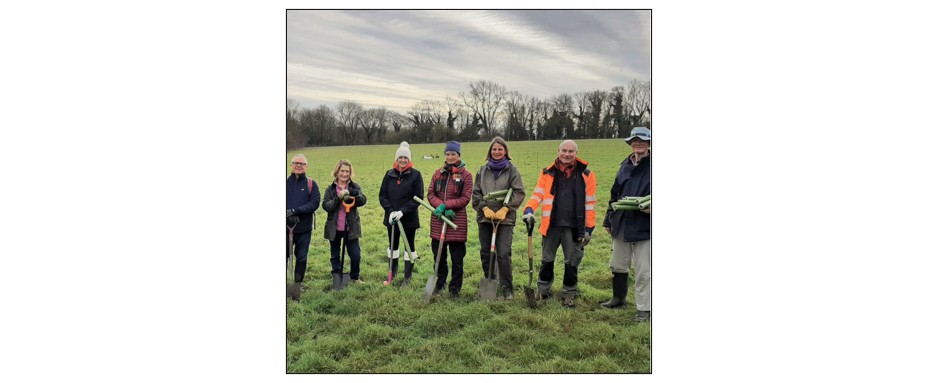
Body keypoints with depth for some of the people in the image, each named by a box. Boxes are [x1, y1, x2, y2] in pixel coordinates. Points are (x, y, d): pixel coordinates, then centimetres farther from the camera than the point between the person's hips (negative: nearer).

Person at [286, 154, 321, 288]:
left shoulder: (311, 184, 2)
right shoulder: (286, 182, 2)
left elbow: (315, 203, -8)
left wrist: (296, 210, -19)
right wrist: (289, 215, -17)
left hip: (304, 228, 1)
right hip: (286, 226, 0)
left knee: (302, 257, 10)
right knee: (284, 255, 2)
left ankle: (299, 282, 24)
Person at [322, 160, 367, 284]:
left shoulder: (354, 187, 0)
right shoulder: (330, 189, 0)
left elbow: (363, 200, -15)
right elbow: (325, 206, -10)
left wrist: (352, 192, -32)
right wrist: (338, 198, -24)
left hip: (351, 228, 0)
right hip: (334, 228, 1)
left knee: (355, 255, 2)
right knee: (335, 255, 12)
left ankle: (355, 277, 23)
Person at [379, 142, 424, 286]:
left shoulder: (415, 175, -8)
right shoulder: (389, 174, 1)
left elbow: (418, 197, -11)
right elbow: (382, 195, 2)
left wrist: (402, 211, -19)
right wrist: (390, 211, -14)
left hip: (409, 218, -3)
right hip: (391, 218, 3)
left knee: (409, 246, 8)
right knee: (393, 245, 16)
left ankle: (407, 277, 19)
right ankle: (392, 273, 33)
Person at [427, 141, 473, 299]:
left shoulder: (465, 175, -2)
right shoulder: (438, 173, 9)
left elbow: (465, 198, -8)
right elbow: (430, 194, 5)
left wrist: (445, 205, -17)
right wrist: (441, 207, -13)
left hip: (457, 220, -3)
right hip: (438, 219, 4)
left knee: (457, 258, 3)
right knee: (439, 255, 13)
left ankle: (455, 288, 15)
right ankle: (439, 284, 29)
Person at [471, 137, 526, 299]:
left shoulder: (512, 170, 0)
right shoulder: (483, 170, 9)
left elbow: (519, 193, -5)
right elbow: (476, 192, 8)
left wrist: (505, 209, -13)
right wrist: (484, 208, -7)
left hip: (505, 218, -4)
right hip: (485, 217, 4)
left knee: (503, 254, -9)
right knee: (485, 252, 11)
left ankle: (507, 289, 2)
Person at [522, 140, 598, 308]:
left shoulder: (586, 175, -1)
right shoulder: (548, 173, 4)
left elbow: (590, 203, 1)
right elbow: (538, 194, 1)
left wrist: (589, 228, -2)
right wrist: (529, 209, -18)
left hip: (573, 227, -1)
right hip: (551, 225, 1)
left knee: (571, 262, 9)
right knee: (547, 260, 14)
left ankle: (569, 293, 25)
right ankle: (543, 289, 30)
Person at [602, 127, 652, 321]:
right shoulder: (626, 165, 12)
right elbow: (614, 194, 17)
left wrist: (651, 209, -24)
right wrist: (609, 220, 16)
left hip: (644, 226, -6)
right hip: (621, 224, 6)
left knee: (643, 271, 1)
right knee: (617, 265, 17)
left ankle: (644, 308, 14)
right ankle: (618, 298, 36)